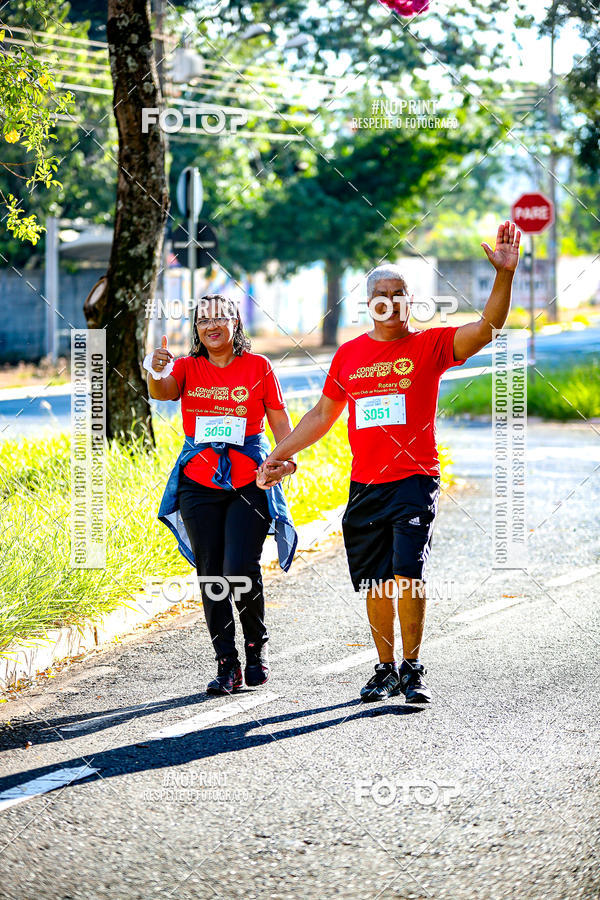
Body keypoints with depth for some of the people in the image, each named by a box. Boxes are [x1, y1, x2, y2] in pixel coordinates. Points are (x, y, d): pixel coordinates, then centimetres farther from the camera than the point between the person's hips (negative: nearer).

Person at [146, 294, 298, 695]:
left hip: (249, 481, -2)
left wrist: (288, 456, -13)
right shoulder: (188, 367, 7)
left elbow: (279, 417, 5)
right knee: (211, 575, 3)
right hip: (199, 483, 2)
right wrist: (157, 373, -37)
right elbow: (162, 392, -13)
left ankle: (257, 646, 13)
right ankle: (227, 664, 11)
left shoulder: (258, 366, 3)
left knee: (241, 570, -13)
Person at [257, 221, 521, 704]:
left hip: (415, 480, -4)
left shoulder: (430, 345, 0)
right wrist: (279, 455, 20)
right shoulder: (350, 353, 11)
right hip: (365, 483, 4)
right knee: (376, 584, 7)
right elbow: (322, 415, 22)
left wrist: (504, 275, -28)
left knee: (408, 575, -14)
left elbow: (487, 327, -15)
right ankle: (386, 669, 20)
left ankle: (413, 669, -3)